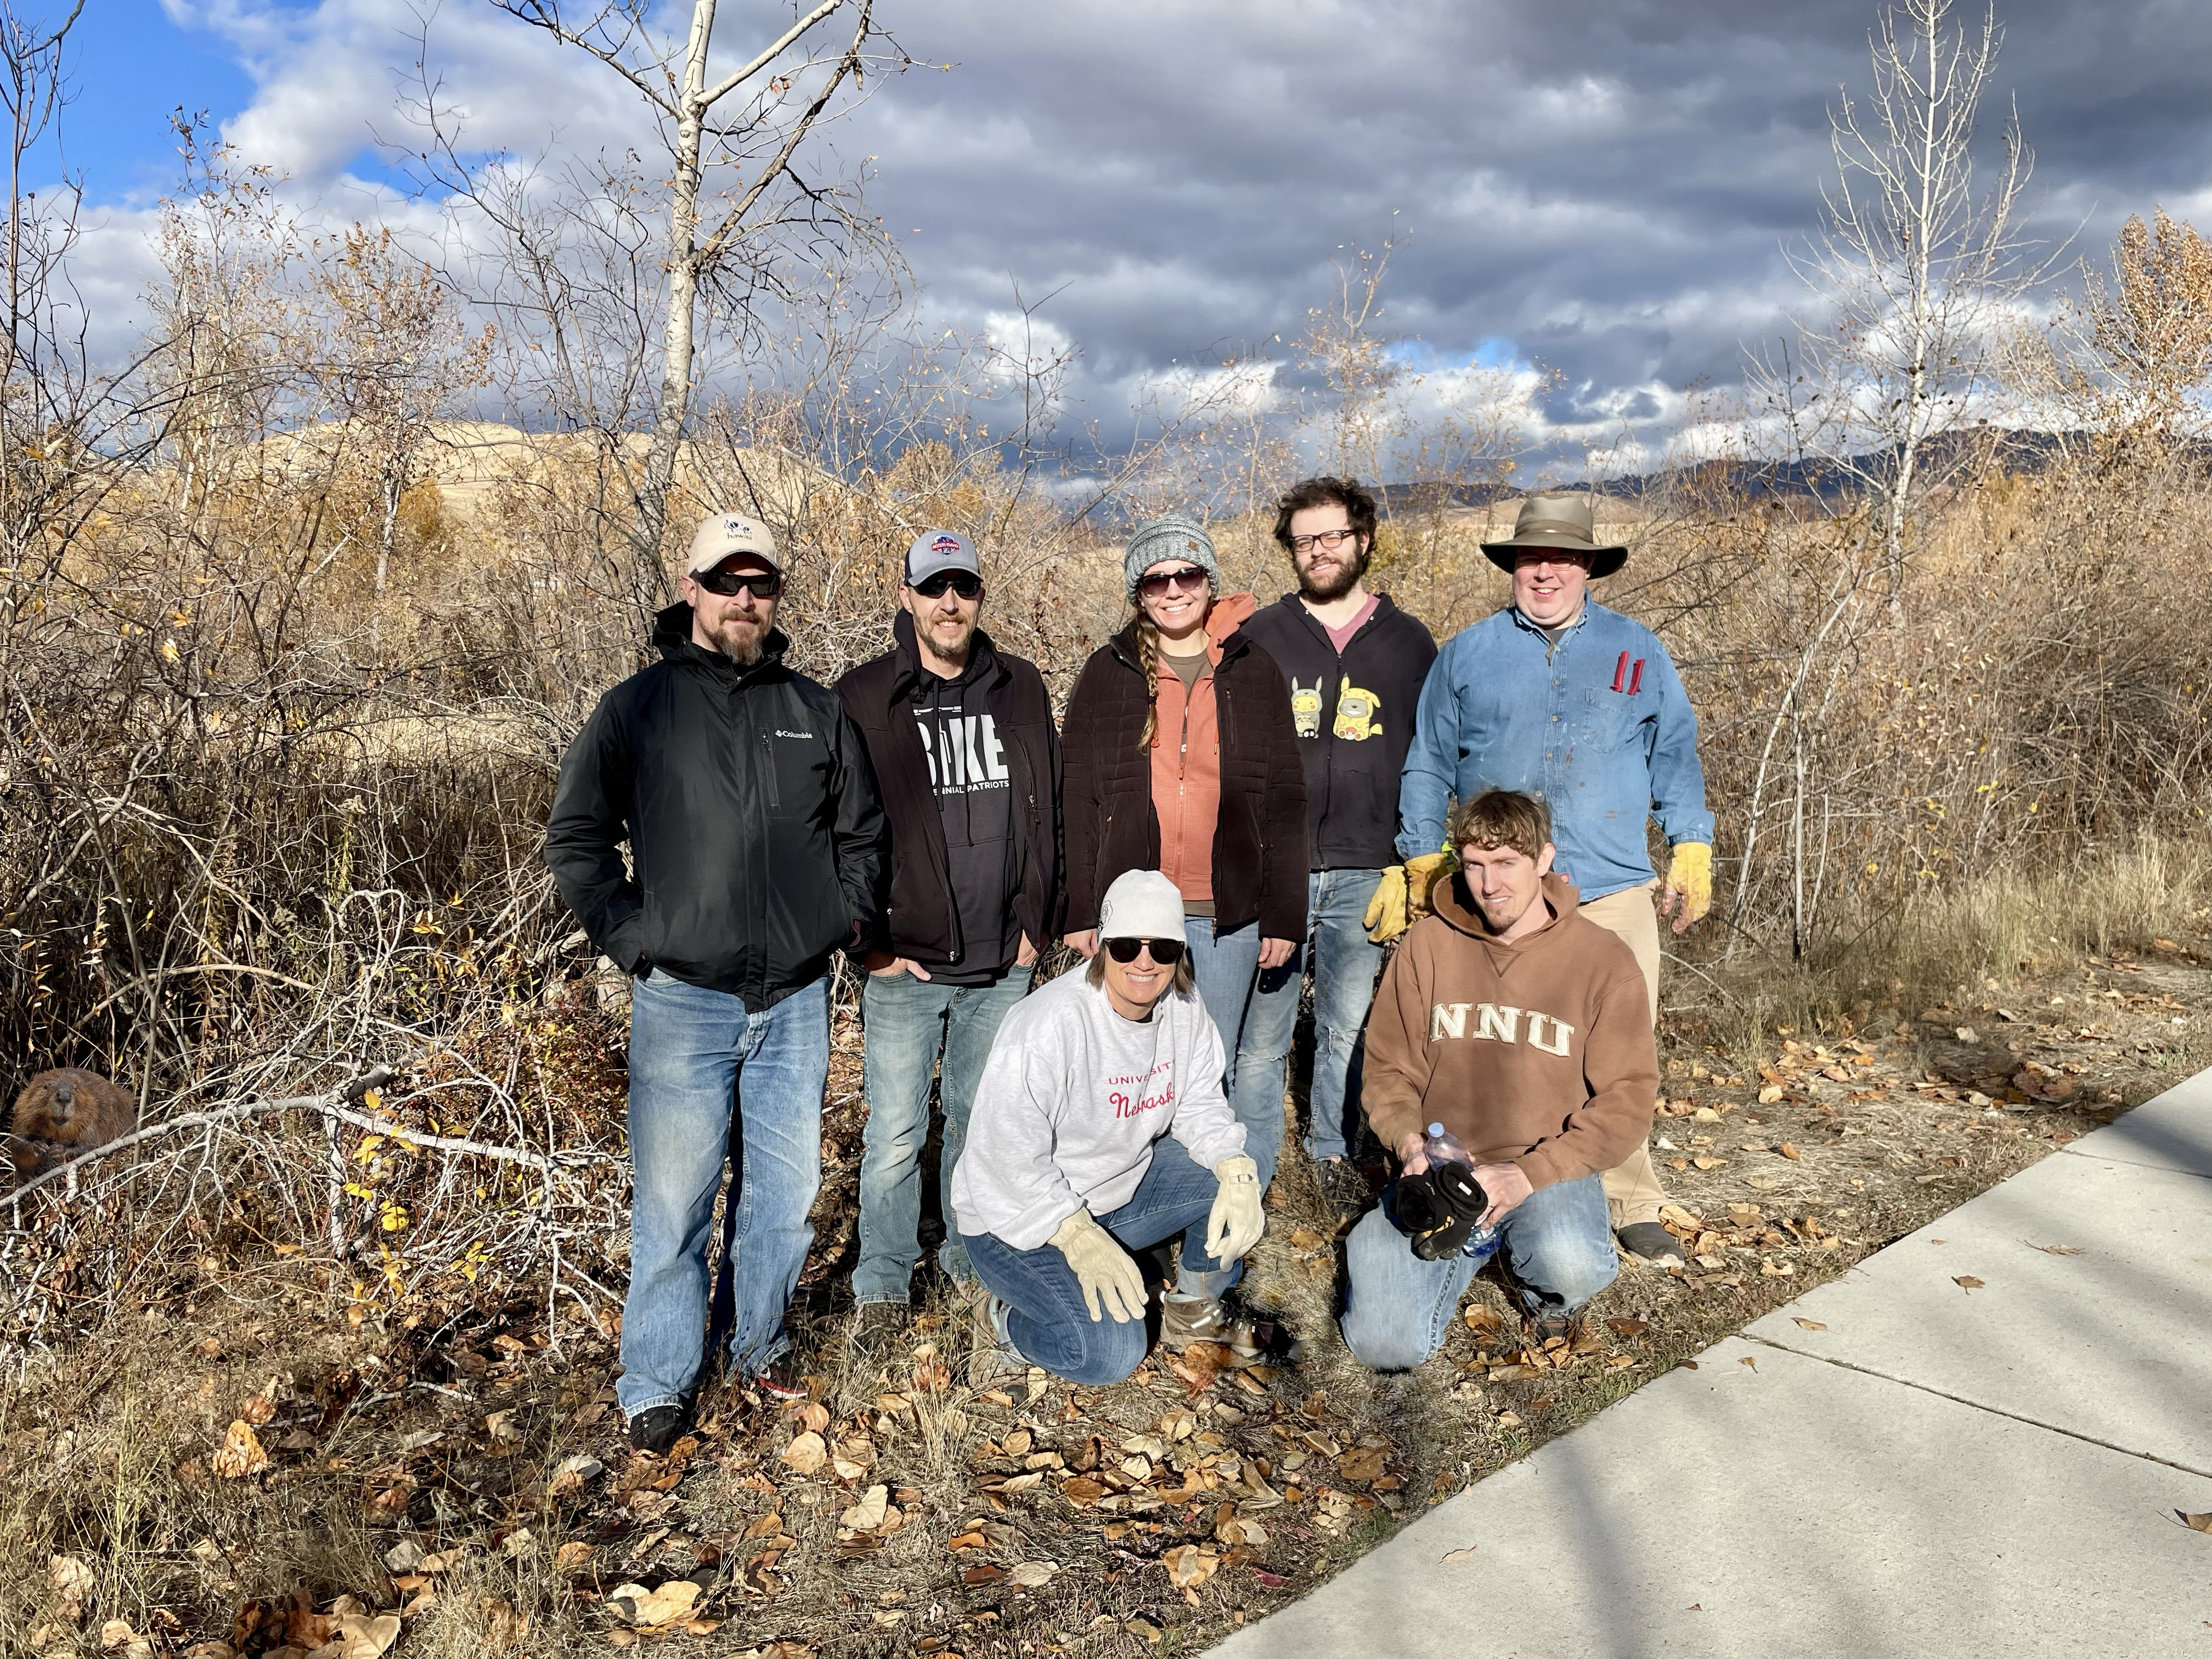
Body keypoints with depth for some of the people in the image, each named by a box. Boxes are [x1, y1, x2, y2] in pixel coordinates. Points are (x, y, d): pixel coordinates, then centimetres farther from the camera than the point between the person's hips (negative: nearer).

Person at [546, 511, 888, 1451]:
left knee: (786, 1184, 12)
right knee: (674, 1197, 1)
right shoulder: (639, 708, -1)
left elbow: (863, 829, 19)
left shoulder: (815, 711, 9)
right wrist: (630, 938, -6)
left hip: (796, 997, 3)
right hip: (683, 1001, -3)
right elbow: (574, 837, 1)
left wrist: (850, 916, 7)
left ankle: (760, 1342, 32)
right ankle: (659, 1383, 17)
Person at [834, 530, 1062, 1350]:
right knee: (896, 1134, 2)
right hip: (905, 965, -3)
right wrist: (875, 939, -8)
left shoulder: (1021, 689, 6)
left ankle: (974, 1254, 34)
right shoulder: (864, 696, -4)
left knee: (983, 1120, 15)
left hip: (1001, 964, 3)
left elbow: (1045, 813, 9)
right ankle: (883, 1285, 19)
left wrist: (1034, 920, 3)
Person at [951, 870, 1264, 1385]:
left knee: (1236, 1175, -13)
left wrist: (1236, 1171, -22)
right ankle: (1003, 1323, 5)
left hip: (1121, 1187, 7)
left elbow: (1199, 1105, -1)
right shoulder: (1051, 1024, -29)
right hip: (1021, 1219, -7)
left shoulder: (1185, 1012, -6)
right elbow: (1007, 1155, -28)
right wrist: (1078, 1238, -34)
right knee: (1110, 1352, -25)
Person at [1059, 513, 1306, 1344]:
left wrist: (1283, 914, 0)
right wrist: (1080, 911, 0)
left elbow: (1284, 801, 4)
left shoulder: (1253, 671, 5)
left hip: (1227, 915, 0)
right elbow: (1077, 800, 5)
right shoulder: (1109, 675, 5)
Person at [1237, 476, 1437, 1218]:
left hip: (1365, 875, 1)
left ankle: (1334, 1153, 26)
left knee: (1350, 1027, 9)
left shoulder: (1408, 643, 9)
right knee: (1261, 1029, 4)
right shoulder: (1258, 638, 5)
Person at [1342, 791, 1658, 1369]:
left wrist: (1530, 1174, -18)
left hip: (1550, 1172, -1)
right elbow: (1387, 1070, 7)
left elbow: (1628, 1098, -7)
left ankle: (1542, 1288, 6)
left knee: (1570, 1266, -36)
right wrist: (1411, 1143, -14)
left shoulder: (1604, 960, -4)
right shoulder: (1427, 944, 3)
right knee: (1386, 1346, -16)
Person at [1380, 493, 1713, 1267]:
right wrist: (1419, 864, 9)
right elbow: (1429, 768, 14)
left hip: (1613, 890, 0)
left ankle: (1631, 1207, 16)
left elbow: (1675, 757, 17)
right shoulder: (1467, 654, 10)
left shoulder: (1638, 651, 12)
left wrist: (1691, 850, 9)